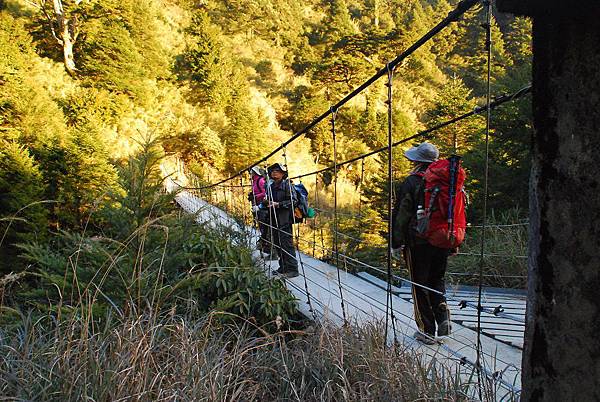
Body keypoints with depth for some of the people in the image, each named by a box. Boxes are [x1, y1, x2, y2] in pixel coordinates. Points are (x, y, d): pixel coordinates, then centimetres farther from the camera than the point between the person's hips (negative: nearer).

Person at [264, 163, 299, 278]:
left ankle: (292, 269, -3)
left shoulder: (286, 185, -6)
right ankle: (283, 267, 22)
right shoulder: (270, 187, 16)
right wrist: (266, 202, 3)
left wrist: (278, 204, -18)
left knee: (287, 244, -8)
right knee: (278, 244, 12)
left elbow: (294, 201, -14)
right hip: (274, 220, 8)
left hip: (284, 220, -8)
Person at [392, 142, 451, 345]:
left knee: (420, 285, 6)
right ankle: (443, 316, 6)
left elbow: (401, 215, -11)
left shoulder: (411, 183, -11)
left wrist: (396, 243, -4)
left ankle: (426, 331, 11)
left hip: (418, 242, -5)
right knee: (437, 279, 23)